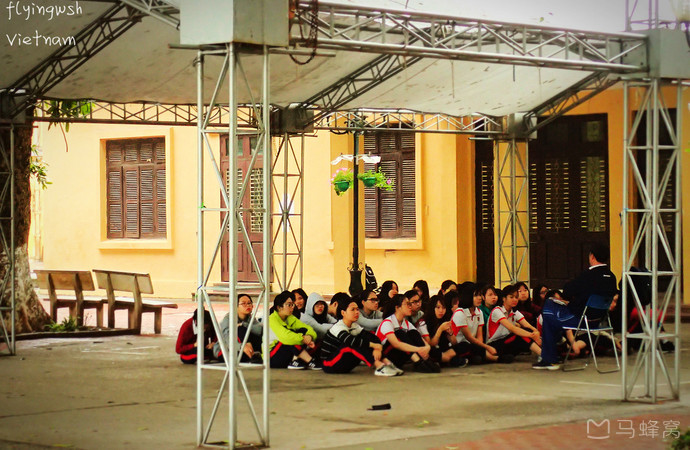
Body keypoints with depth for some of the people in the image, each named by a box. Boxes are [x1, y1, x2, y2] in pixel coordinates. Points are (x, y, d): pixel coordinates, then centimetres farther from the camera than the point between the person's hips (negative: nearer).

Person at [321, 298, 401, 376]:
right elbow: (350, 340, -38)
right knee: (352, 345, -33)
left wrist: (378, 348, -27)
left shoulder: (354, 326, 7)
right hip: (329, 364, -7)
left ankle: (386, 363, -25)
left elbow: (373, 338, -4)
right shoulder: (337, 327, -17)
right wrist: (374, 345, -40)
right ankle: (379, 367, -40)